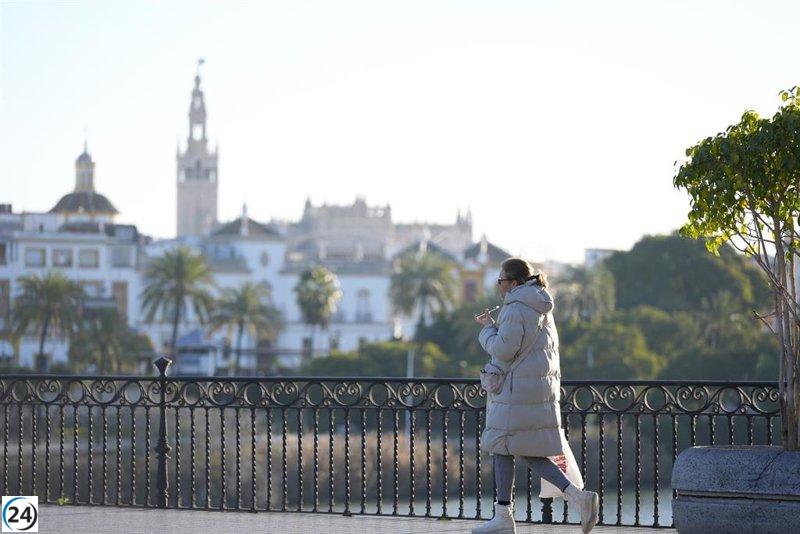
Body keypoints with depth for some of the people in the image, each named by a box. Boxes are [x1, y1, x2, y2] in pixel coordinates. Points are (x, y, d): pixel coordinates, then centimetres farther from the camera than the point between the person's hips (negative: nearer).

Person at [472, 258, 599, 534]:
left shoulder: (516, 309, -15)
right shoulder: (542, 309, 15)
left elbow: (504, 349, -18)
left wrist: (488, 328, -3)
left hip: (517, 389, -9)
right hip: (542, 388, 9)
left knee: (501, 449, 0)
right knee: (531, 454, 11)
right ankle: (577, 496, -2)